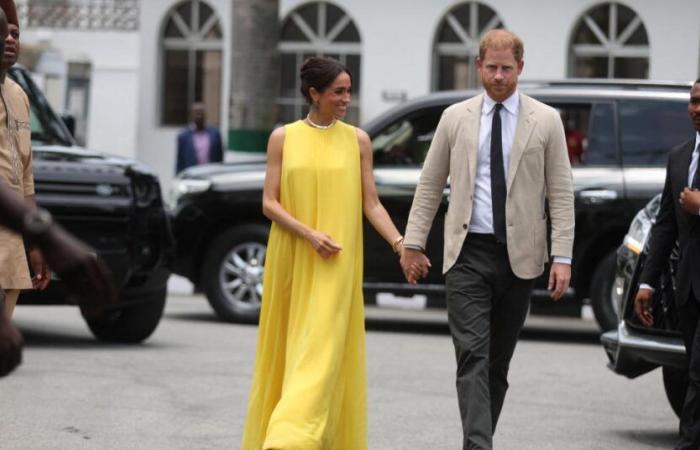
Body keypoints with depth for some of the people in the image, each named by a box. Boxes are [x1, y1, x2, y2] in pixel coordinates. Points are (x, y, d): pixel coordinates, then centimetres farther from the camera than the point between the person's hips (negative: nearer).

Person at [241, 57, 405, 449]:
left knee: (322, 350, -11)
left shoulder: (357, 140, 4)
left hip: (336, 264, -1)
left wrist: (400, 243, -12)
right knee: (286, 347, 8)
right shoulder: (283, 138, 3)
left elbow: (371, 204, 3)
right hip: (290, 259, 1)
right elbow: (269, 203, 0)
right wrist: (309, 234, -14)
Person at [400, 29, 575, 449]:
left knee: (499, 360, 10)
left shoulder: (545, 120, 3)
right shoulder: (455, 118, 5)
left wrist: (563, 257, -7)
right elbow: (429, 186, 10)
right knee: (473, 357, -11)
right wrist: (414, 244, 5)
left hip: (520, 255, 1)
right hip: (468, 253, -1)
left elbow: (562, 194, 1)